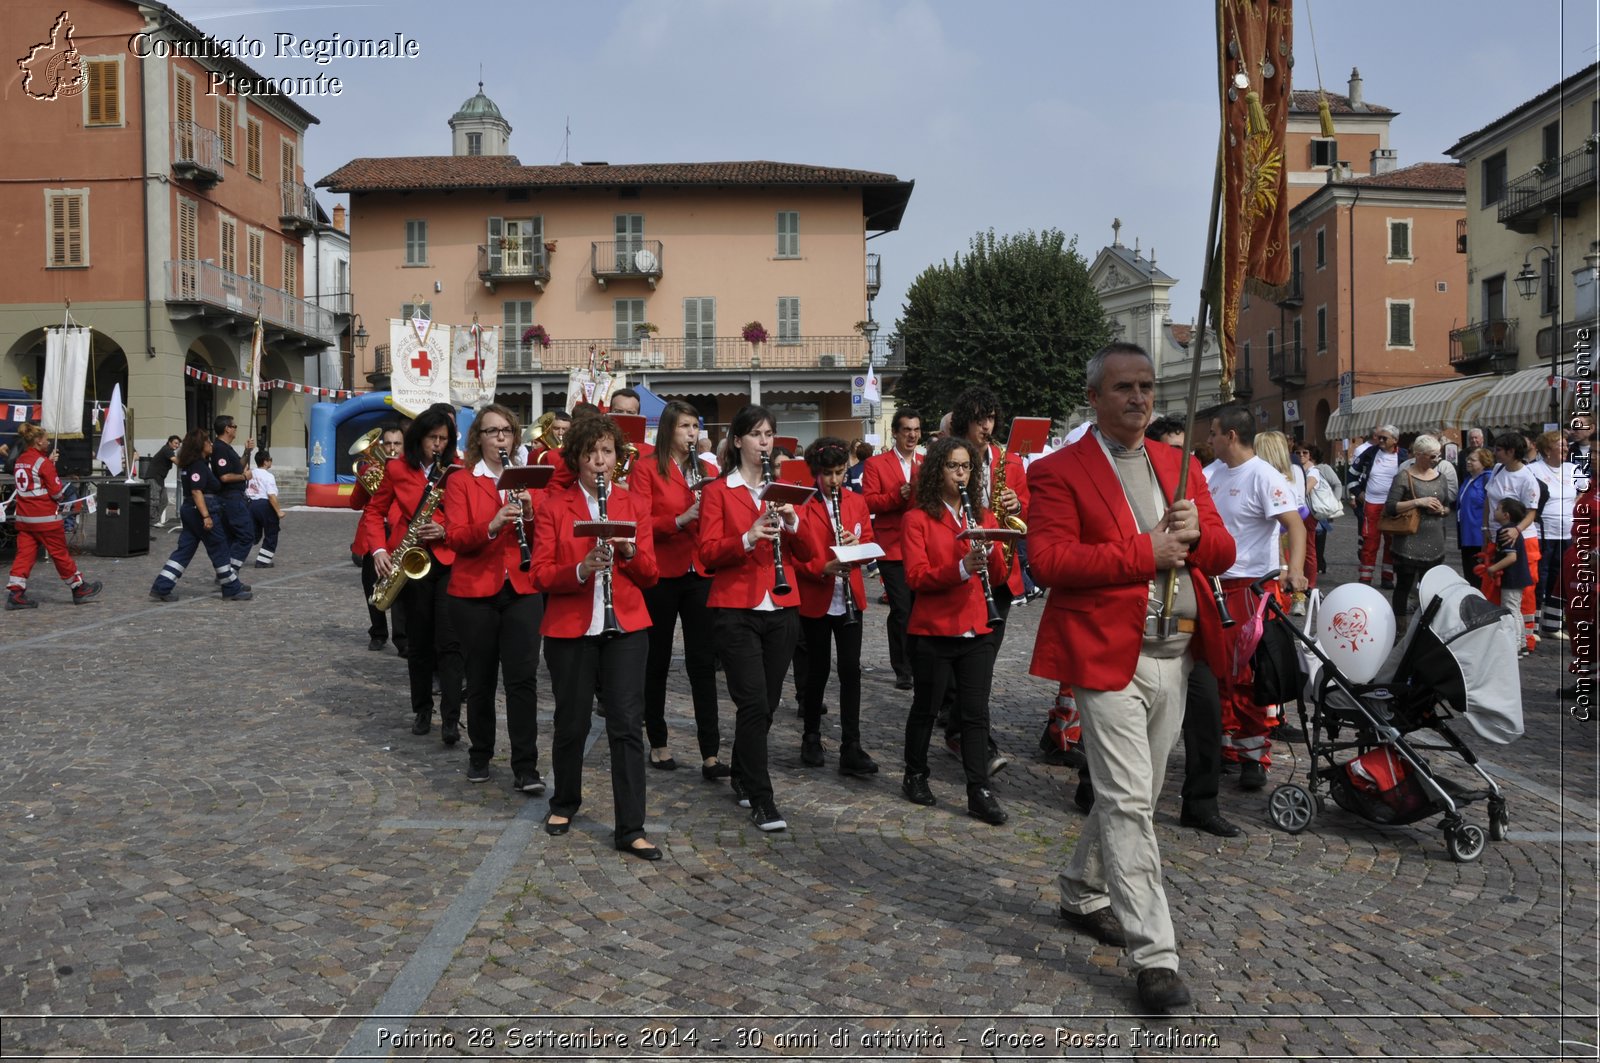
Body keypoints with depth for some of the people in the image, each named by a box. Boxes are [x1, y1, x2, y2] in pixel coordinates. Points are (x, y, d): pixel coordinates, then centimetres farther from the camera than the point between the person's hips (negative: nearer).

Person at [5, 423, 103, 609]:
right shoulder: (44, 462, -13)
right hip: (45, 517, -7)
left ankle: (15, 593, -2)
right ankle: (79, 589, 17)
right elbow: (57, 492, -14)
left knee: (24, 553, 6)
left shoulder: (20, 461, 10)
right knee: (60, 553, 4)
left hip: (23, 517, 7)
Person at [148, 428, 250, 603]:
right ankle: (233, 590, 9)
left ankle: (161, 588, 4)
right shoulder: (198, 465, -15)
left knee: (184, 550, 9)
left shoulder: (189, 464, 14)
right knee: (219, 550, 1)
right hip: (201, 510, -9)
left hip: (189, 510, 9)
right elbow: (197, 491, -23)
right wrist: (206, 516, -26)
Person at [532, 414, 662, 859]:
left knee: (627, 725, -3)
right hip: (570, 627, -1)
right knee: (572, 723, 10)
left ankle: (630, 830, 1)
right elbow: (540, 574, -4)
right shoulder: (554, 506, 2)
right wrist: (580, 569, -22)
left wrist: (629, 550, -15)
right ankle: (565, 803, 34)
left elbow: (650, 574, 5)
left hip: (626, 626, 1)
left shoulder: (634, 506, 8)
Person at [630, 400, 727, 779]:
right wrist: (679, 520, -24)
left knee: (703, 661, -1)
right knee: (657, 659, 8)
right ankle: (658, 743, 22)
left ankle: (710, 754, -3)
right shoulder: (646, 468, -2)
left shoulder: (703, 470, 12)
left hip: (699, 574, 3)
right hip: (660, 575, -3)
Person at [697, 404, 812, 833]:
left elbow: (804, 554, 8)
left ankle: (742, 777, 30)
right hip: (736, 609, -4)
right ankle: (760, 798, -3)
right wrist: (748, 538, -23)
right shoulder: (718, 491, 1)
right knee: (754, 704, -10)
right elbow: (708, 555, -8)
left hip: (781, 609, 4)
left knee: (767, 703, 10)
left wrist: (793, 523, -12)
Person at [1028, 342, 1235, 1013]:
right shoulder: (1059, 471, -5)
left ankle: (1082, 894, 38)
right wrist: (1144, 552, -18)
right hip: (1109, 657, -6)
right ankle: (1154, 957, 0)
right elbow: (1047, 560, -17)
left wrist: (1196, 533, -12)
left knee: (1135, 797, 17)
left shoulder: (1181, 466, 14)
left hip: (1175, 659, 7)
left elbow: (1223, 554, 11)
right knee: (1128, 803, -7)